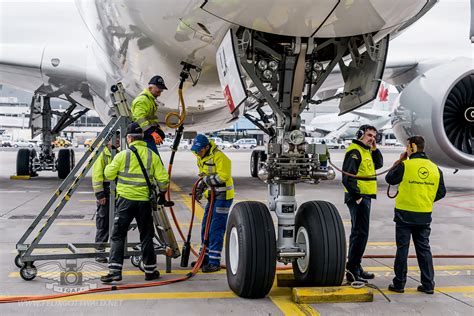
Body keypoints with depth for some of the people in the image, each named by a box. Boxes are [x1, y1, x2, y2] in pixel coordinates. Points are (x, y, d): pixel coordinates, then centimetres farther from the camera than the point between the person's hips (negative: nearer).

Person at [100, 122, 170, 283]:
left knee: (118, 236, 4)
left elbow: (109, 174, 1)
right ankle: (150, 271, 18)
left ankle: (115, 270, -3)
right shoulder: (152, 156, 2)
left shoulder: (122, 155, -6)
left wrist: (110, 166, 23)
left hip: (126, 199, -2)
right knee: (146, 236, 13)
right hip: (144, 201, 3)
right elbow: (163, 179, 0)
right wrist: (162, 192, 20)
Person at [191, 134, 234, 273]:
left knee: (216, 230, -9)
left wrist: (207, 179, -17)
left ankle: (214, 262, -4)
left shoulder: (218, 156, -20)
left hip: (223, 197, -10)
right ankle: (206, 258, 26)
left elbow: (223, 176, -26)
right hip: (212, 196, 10)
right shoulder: (201, 157, 10)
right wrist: (200, 189, 6)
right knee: (206, 228, 14)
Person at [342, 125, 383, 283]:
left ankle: (355, 267, 25)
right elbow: (348, 176, -21)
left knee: (358, 232, 16)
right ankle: (352, 270, -10)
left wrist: (375, 149, 7)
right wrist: (357, 196, -22)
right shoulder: (354, 151, -14)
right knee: (360, 233, -12)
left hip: (365, 197, 11)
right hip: (358, 197, -11)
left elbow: (378, 164, 19)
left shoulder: (366, 151, 18)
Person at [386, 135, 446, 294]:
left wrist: (399, 161, 8)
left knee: (402, 248, 4)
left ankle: (399, 284, 10)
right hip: (425, 216, 4)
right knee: (424, 249, 12)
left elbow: (389, 179, 2)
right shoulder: (435, 168, 2)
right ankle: (428, 284, 14)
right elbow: (441, 192, 6)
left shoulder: (405, 165, -13)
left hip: (405, 215, -4)